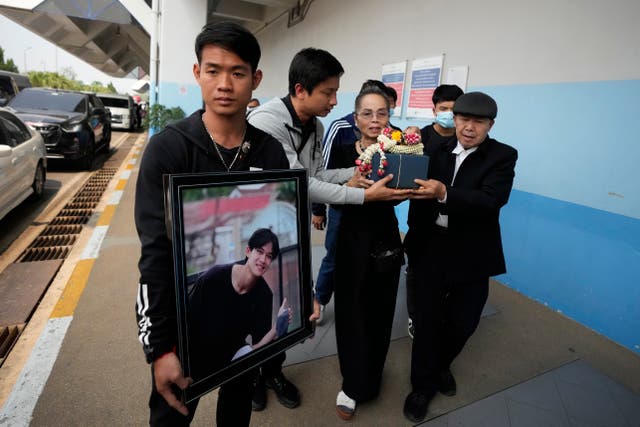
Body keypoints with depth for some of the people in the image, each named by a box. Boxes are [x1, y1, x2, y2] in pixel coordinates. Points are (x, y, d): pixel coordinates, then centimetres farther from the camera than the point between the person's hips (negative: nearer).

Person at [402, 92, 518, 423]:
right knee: (428, 318, 9)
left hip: (472, 254, -1)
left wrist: (444, 194, -38)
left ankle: (441, 365, 45)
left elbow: (491, 200, -24)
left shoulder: (503, 156, -7)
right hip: (431, 248, 2)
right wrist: (413, 234, 8)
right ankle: (423, 384, 30)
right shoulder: (439, 150, 3)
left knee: (463, 322, 14)